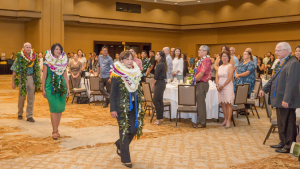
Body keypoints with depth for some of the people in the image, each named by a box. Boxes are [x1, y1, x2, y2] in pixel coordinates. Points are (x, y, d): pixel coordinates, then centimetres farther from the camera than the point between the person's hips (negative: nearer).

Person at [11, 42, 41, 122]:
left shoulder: (34, 57, 4)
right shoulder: (19, 57, -5)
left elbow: (37, 70, 11)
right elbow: (14, 71, -5)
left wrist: (38, 81, 8)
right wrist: (13, 82, -8)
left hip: (31, 78, 2)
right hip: (22, 78, -2)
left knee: (31, 98, 2)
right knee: (22, 97, 9)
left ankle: (29, 115, 10)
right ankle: (20, 113, 28)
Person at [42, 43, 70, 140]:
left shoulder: (63, 61, 10)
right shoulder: (47, 62, -1)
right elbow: (44, 76, 2)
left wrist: (68, 88, 10)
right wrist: (43, 89, -1)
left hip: (61, 87, 4)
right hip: (51, 87, -4)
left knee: (60, 109, 4)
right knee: (54, 108, -9)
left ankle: (56, 130, 16)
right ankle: (54, 131, -1)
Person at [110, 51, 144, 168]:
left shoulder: (136, 73, 7)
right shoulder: (117, 75, -10)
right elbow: (113, 93, -8)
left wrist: (139, 106, 13)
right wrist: (113, 109, -12)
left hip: (133, 106, 6)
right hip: (122, 106, -5)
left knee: (134, 129, 6)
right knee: (124, 131, 0)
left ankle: (120, 145, 35)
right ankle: (125, 159, 13)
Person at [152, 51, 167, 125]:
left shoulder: (159, 65, -16)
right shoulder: (163, 64, 13)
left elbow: (156, 76, -17)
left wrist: (153, 84, -2)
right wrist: (155, 83, 11)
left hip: (159, 84, -10)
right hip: (162, 83, 10)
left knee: (155, 100, -6)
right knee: (160, 101, 12)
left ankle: (159, 119, -2)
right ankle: (160, 118, 18)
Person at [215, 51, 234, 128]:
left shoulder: (230, 66, -4)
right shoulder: (220, 67, 17)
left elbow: (230, 77, -13)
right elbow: (217, 77, 13)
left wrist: (223, 86, -14)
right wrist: (217, 85, -3)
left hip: (227, 87, -7)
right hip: (220, 87, 7)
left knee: (228, 104, -7)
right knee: (223, 104, 7)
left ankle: (228, 121, -8)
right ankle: (225, 120, 14)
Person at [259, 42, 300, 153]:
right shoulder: (281, 63, 14)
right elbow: (273, 78, 22)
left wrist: (286, 99, -27)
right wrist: (264, 89, 12)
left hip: (286, 101, -10)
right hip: (279, 99, 10)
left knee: (288, 123, 1)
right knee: (281, 122, 18)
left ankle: (289, 146, 11)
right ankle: (283, 142, 31)